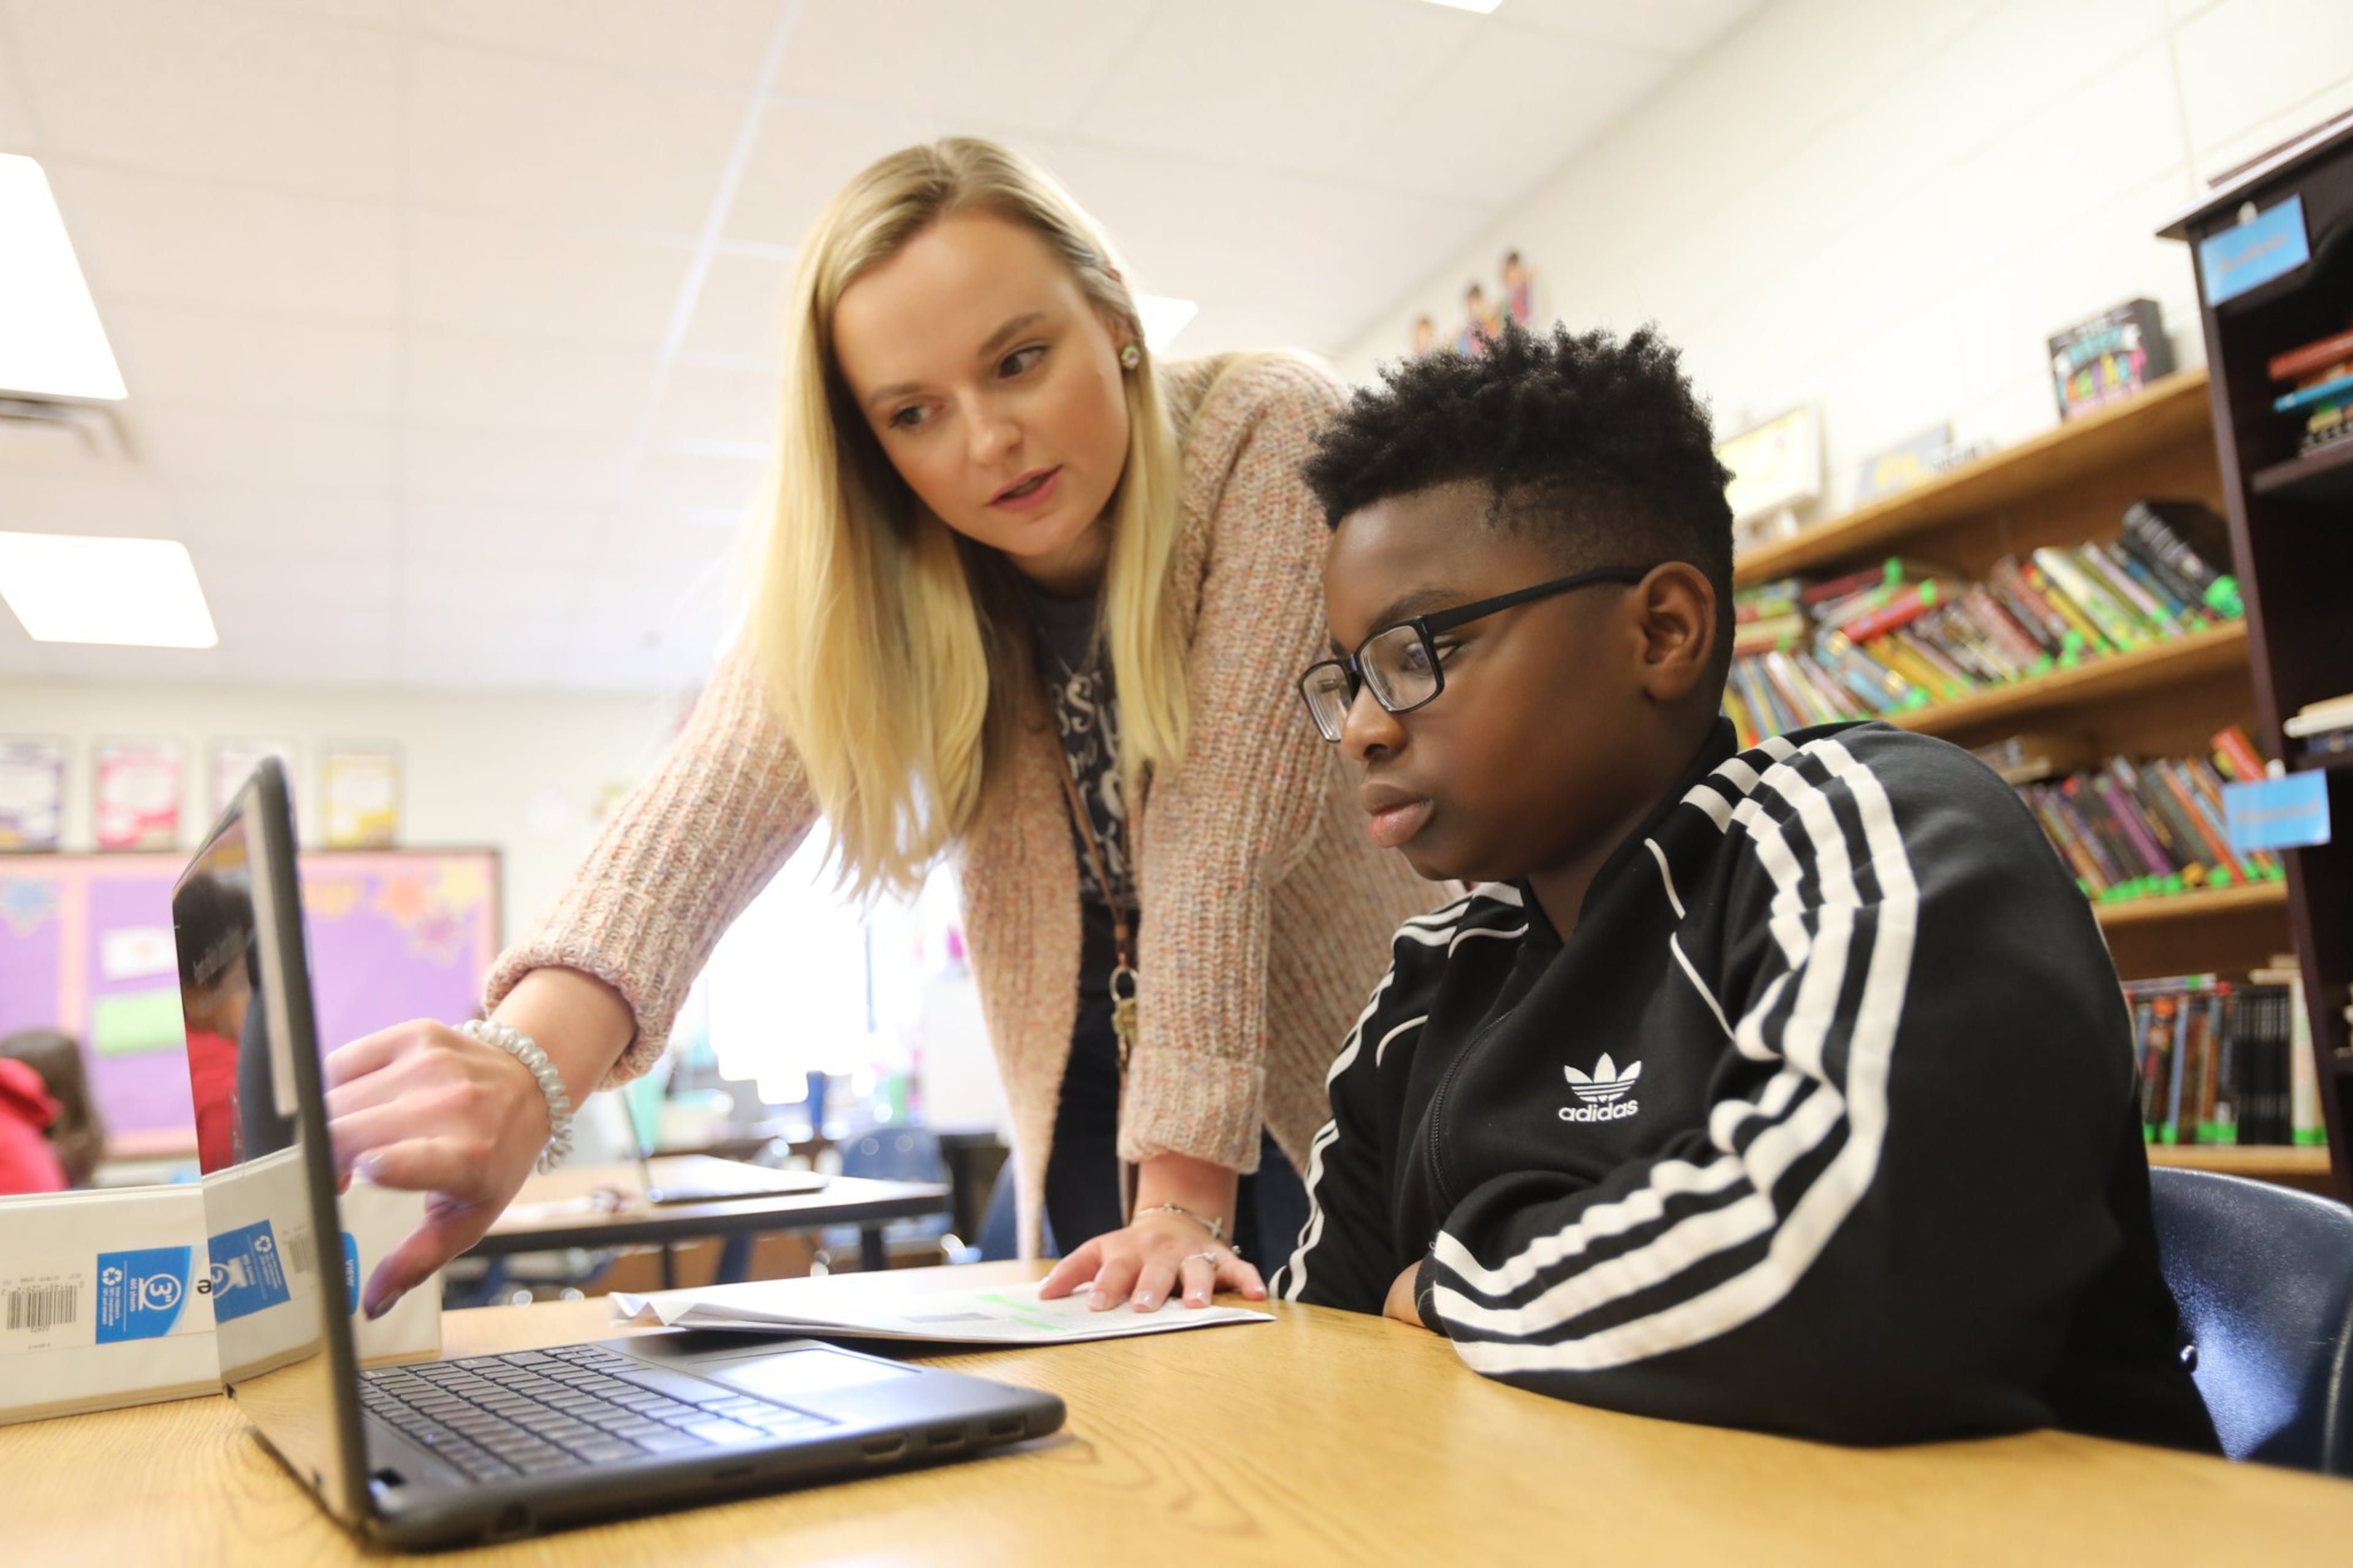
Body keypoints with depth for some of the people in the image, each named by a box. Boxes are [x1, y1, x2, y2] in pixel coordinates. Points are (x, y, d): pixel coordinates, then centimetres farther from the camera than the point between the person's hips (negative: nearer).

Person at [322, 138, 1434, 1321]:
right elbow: (709, 806, -31)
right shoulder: (870, 574, -14)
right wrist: (526, 1065, -50)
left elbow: (1219, 825, -28)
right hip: (1092, 1093, 2)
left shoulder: (1266, 437, -22)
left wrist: (1185, 1197, -29)